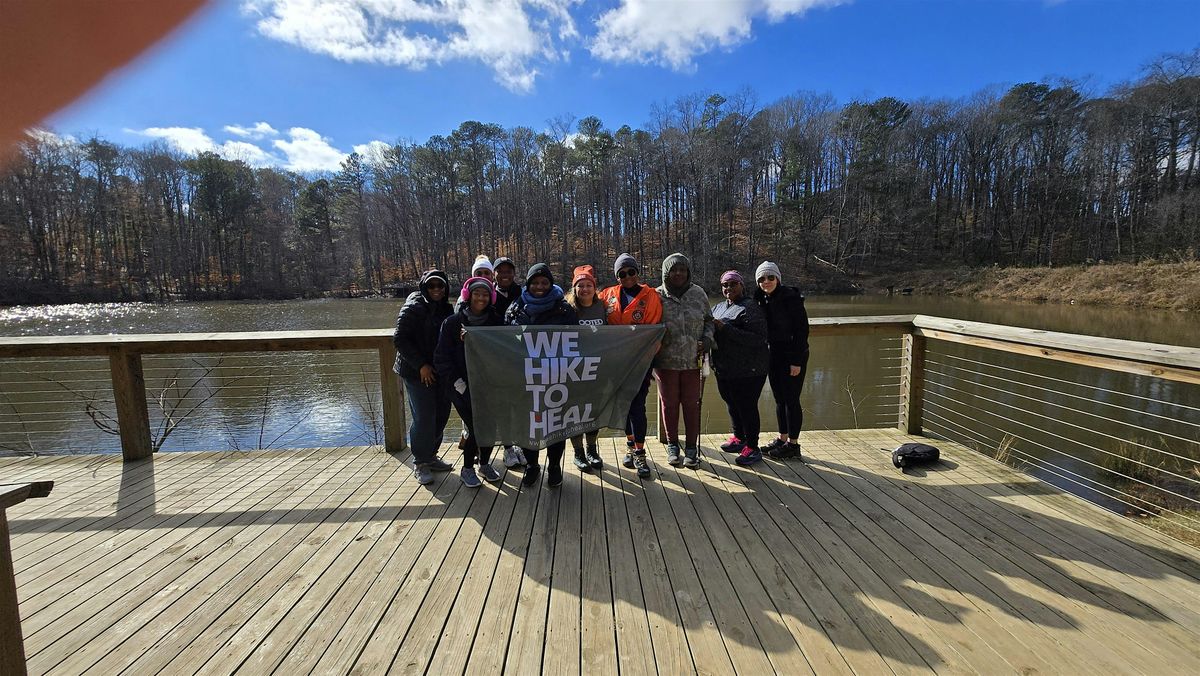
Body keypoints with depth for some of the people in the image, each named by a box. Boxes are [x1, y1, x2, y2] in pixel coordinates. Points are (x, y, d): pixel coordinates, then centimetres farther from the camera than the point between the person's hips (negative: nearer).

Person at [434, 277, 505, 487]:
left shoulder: (495, 322, 6)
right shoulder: (452, 322, -2)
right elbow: (442, 357, -4)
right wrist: (458, 382, -12)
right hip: (462, 385, -3)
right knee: (476, 427, -9)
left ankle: (484, 463, 23)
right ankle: (467, 468, 14)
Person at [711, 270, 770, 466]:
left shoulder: (750, 307, -13)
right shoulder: (718, 307, 12)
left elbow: (758, 338, -24)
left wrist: (726, 328, -27)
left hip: (747, 372, -8)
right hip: (724, 370, 8)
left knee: (747, 407, 0)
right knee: (732, 404, 20)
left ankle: (752, 448, 15)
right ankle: (739, 439, 38)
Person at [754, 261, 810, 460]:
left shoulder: (791, 297, -15)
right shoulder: (762, 299, 6)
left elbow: (802, 329, -16)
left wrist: (796, 361, -18)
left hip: (792, 357, -7)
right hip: (773, 356, 7)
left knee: (791, 400, 0)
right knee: (779, 400, 14)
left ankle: (793, 444, 11)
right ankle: (782, 439, 26)